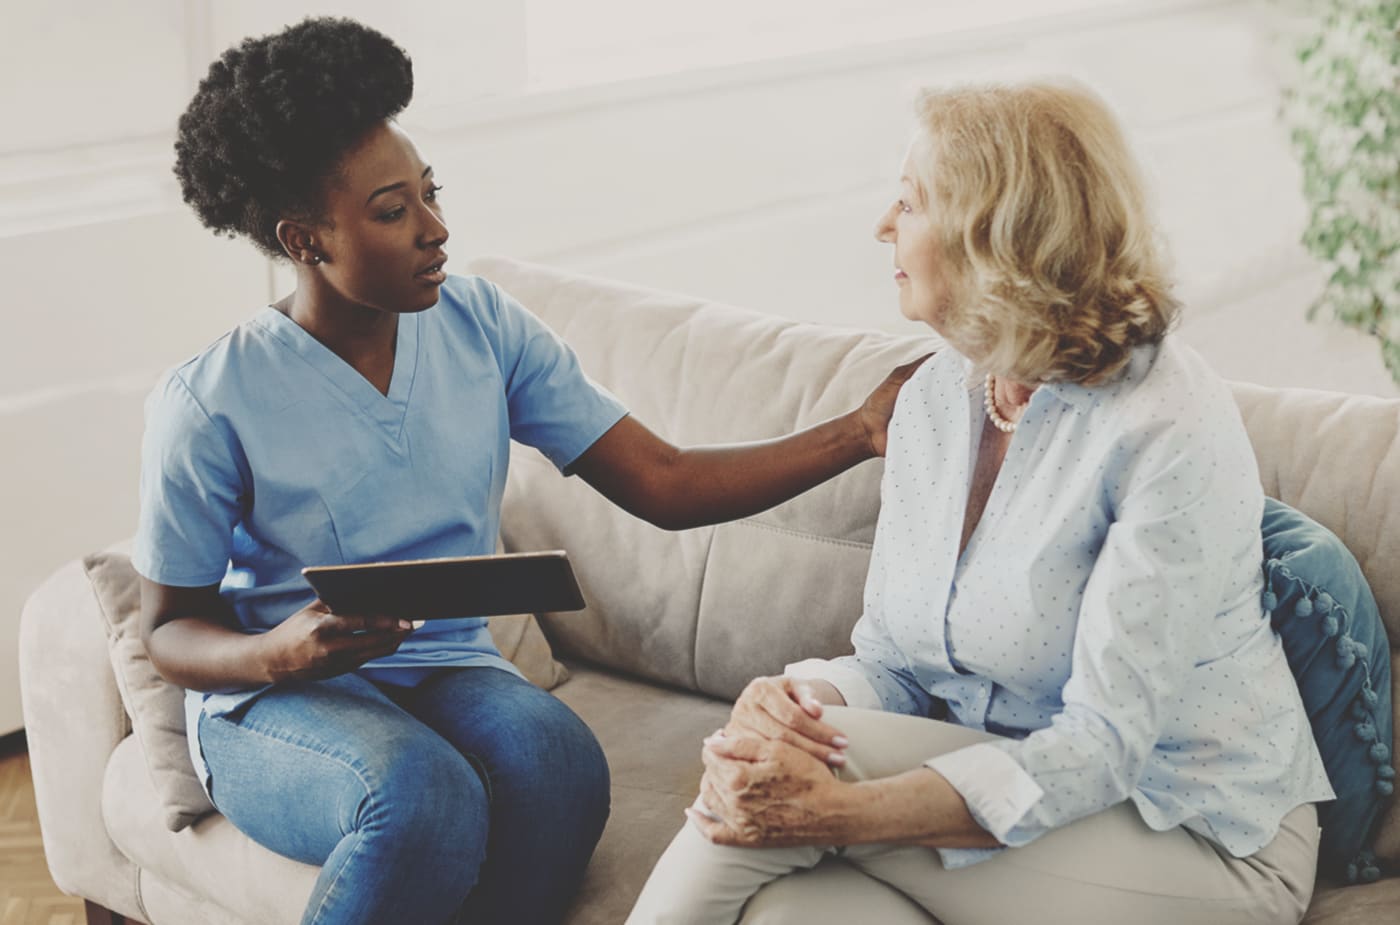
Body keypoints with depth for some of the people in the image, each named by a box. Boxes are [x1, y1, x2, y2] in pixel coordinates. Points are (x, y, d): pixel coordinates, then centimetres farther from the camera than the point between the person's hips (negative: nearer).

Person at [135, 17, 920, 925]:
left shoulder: (485, 325, -1)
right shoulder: (210, 404, -12)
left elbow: (663, 484, -3)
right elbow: (169, 630, -2)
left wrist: (858, 433, -14)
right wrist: (277, 654, -25)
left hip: (449, 671, 3)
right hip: (275, 703, -3)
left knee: (558, 758, -32)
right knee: (427, 796, -37)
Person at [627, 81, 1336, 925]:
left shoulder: (1173, 435, -20)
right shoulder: (933, 399, 3)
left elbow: (1102, 748, -24)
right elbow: (891, 661, 5)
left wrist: (843, 813, -33)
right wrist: (804, 698, -20)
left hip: (1198, 845, -5)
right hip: (993, 777, 6)